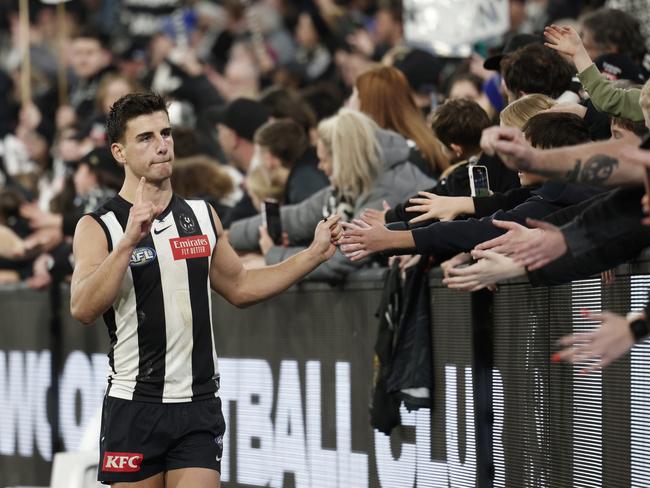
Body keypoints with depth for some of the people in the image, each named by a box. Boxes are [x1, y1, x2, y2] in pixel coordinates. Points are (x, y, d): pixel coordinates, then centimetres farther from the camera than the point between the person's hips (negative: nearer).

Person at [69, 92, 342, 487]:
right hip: (134, 407, -3)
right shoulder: (99, 227, -5)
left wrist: (315, 254, 16)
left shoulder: (202, 217, 10)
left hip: (199, 409, 3)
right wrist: (129, 240, -30)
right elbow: (83, 309, -21)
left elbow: (239, 287, 23)